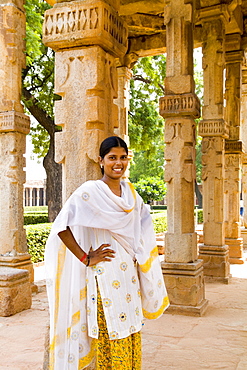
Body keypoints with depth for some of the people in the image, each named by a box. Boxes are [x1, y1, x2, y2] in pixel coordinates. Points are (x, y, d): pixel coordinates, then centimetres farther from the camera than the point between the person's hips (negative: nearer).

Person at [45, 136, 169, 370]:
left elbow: (142, 229, 24)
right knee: (110, 336, 0)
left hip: (129, 275, 6)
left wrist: (138, 260, 13)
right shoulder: (89, 191, -11)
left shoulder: (130, 193, 9)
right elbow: (62, 226, -19)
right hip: (104, 275, -6)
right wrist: (86, 258, -14)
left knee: (131, 334, 12)